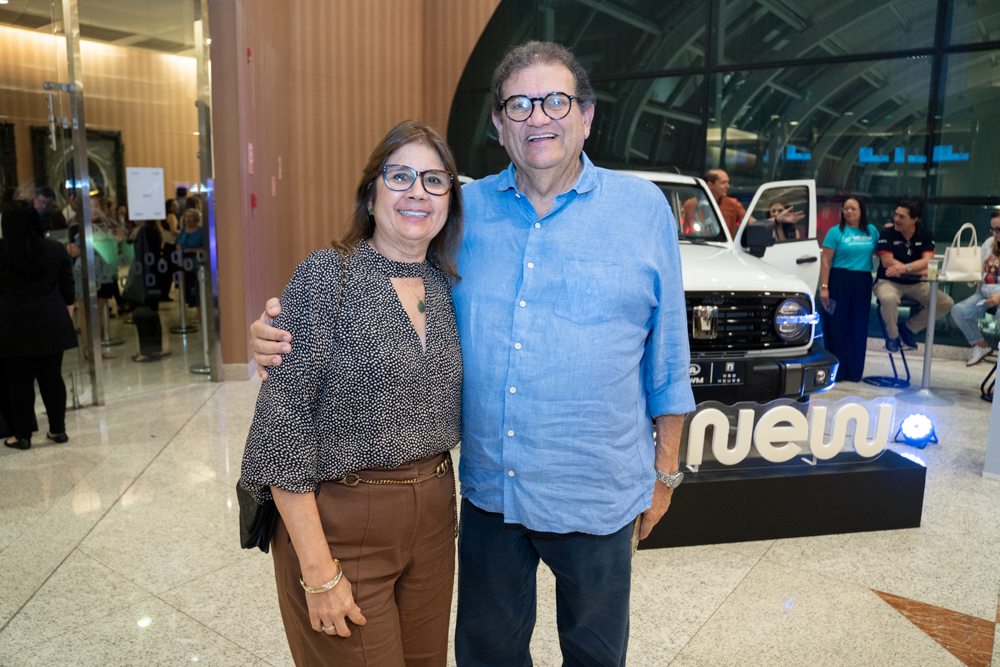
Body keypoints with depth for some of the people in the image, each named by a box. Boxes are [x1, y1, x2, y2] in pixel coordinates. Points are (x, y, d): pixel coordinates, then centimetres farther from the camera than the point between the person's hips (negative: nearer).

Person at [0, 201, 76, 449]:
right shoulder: (56, 249, 1)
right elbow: (68, 290, 6)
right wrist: (67, 317, 15)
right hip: (51, 324, 2)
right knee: (52, 377, 8)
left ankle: (22, 435, 14)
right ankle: (58, 429, 16)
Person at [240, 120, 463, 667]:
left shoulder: (447, 287, 4)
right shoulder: (326, 277, -13)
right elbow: (282, 419, -16)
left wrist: (437, 496, 4)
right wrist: (318, 570, -17)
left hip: (433, 519, 6)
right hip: (342, 526, -5)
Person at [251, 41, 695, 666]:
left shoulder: (644, 207, -4)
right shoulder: (465, 210, -1)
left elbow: (667, 359, 0)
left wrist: (665, 471, 4)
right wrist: (286, 330, -14)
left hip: (595, 496, -1)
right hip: (489, 490, 2)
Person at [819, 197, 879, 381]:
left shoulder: (872, 231, 12)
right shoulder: (836, 232, -1)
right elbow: (825, 261, -7)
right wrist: (824, 287, -13)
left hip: (863, 283, 4)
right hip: (839, 281, -4)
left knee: (858, 328, 7)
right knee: (837, 326, -1)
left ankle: (854, 371, 16)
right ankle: (835, 371, 7)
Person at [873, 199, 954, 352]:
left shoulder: (925, 234, 2)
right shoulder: (887, 233, -7)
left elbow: (928, 260, -12)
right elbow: (887, 261, -17)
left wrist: (905, 268, -32)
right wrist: (921, 270, -20)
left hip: (916, 284, 4)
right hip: (888, 282, -4)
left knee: (946, 303, -10)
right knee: (889, 298, -38)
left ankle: (909, 328, 11)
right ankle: (892, 334, -8)